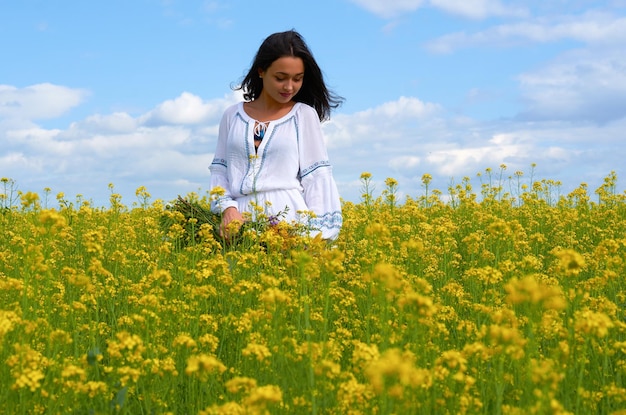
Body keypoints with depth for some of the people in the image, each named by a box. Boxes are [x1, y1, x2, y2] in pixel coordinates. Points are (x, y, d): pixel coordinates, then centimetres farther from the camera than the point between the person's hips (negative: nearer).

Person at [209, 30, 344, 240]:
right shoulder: (233, 115, 11)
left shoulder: (305, 115, 6)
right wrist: (228, 207, -5)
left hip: (290, 219, -2)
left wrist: (319, 232, -6)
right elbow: (219, 170, 13)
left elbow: (317, 177, 3)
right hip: (243, 220, 2)